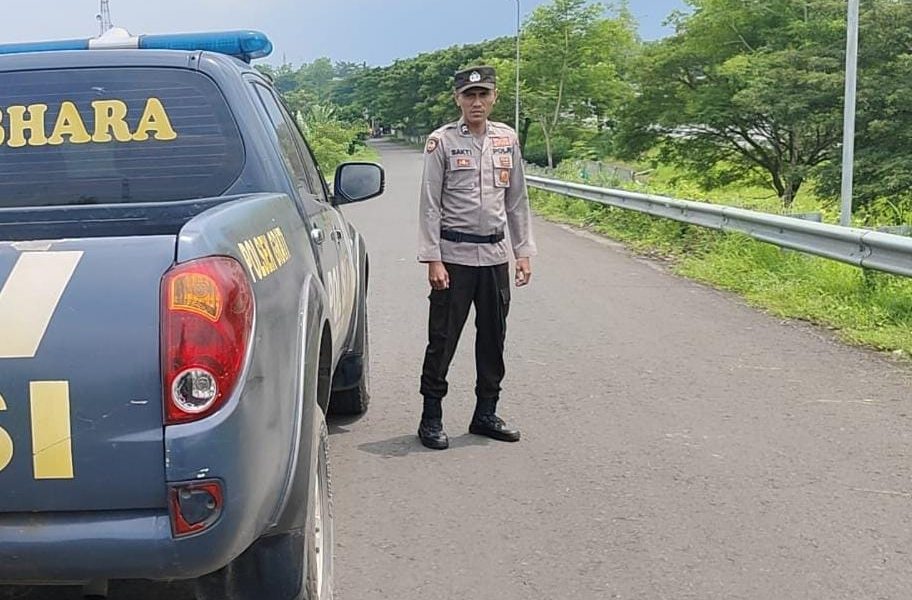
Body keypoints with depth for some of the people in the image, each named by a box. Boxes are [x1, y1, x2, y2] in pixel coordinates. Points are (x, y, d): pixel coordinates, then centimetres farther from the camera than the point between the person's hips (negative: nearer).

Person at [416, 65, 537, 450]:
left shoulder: (507, 140, 9)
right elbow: (430, 205, -6)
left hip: (495, 256, 5)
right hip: (454, 255, -5)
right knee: (442, 339, 0)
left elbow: (517, 201, 13)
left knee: (493, 339, 11)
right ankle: (431, 418, 9)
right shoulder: (441, 142, -4)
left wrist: (524, 252, 8)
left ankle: (486, 413, 23)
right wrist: (433, 259, -13)